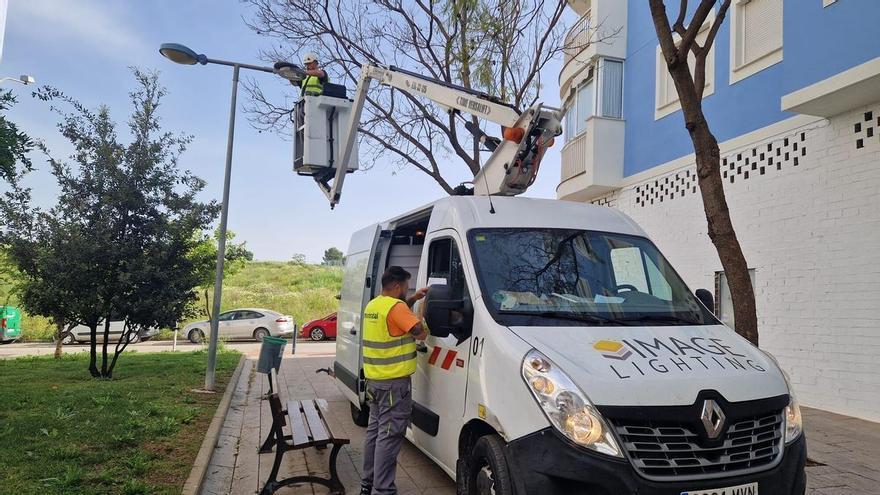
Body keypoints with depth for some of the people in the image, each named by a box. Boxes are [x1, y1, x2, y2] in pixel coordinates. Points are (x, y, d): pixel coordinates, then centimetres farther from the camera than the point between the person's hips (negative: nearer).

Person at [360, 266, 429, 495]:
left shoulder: (373, 305, 12)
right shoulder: (395, 306, -17)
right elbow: (421, 333, -17)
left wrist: (413, 300, 22)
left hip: (374, 380, 9)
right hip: (394, 383, -9)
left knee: (375, 430, 17)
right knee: (389, 436, -5)